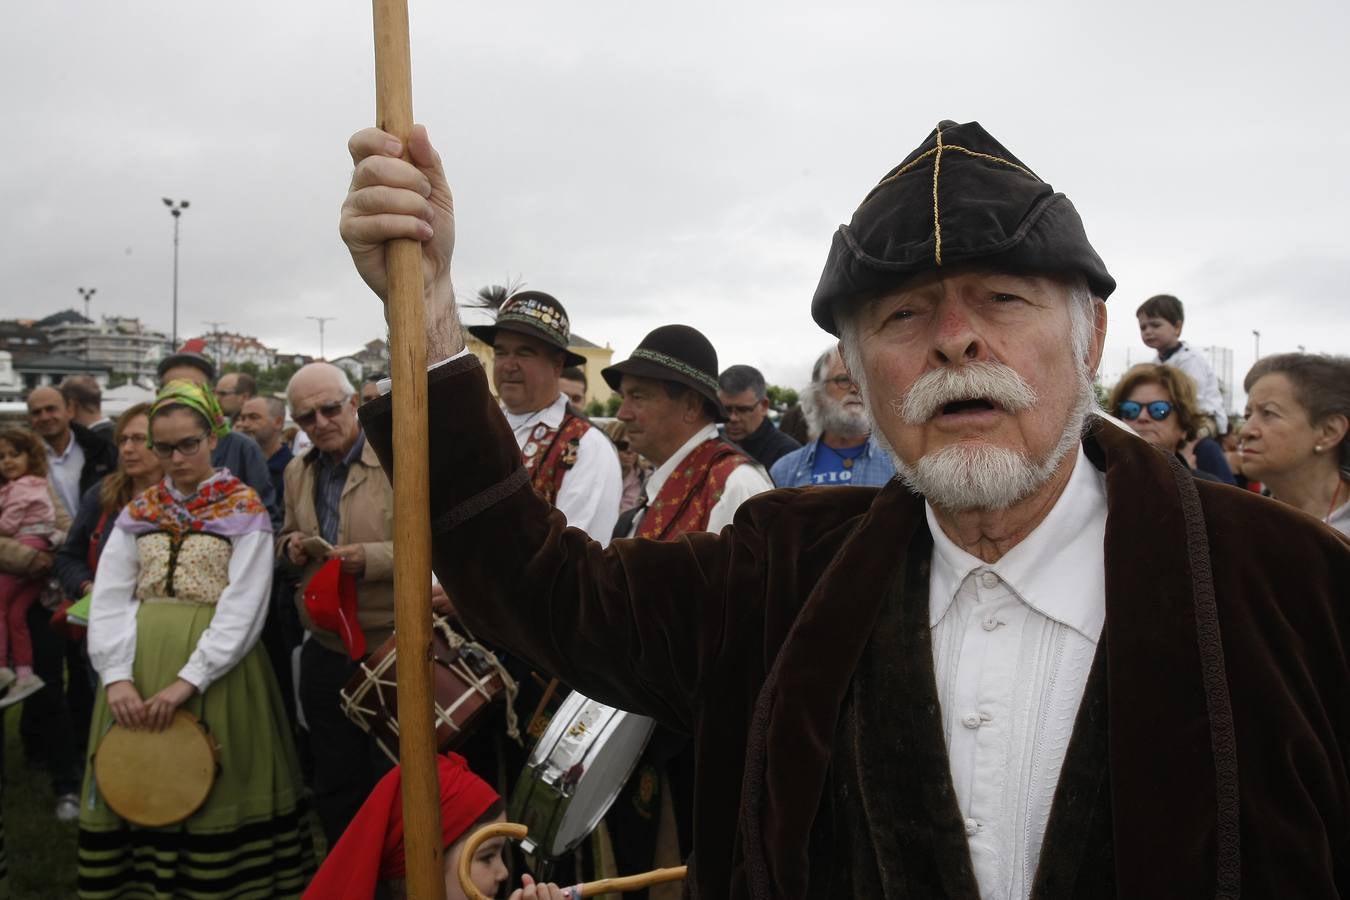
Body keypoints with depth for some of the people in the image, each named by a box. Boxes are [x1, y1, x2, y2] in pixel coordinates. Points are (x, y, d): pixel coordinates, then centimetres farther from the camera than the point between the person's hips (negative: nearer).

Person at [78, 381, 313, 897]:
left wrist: (188, 680, -19)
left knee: (214, 795, 0)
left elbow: (243, 608, -10)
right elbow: (109, 599, 3)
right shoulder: (138, 512, 12)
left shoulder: (244, 510, 0)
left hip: (215, 666, -4)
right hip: (139, 664, 4)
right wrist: (116, 675, -12)